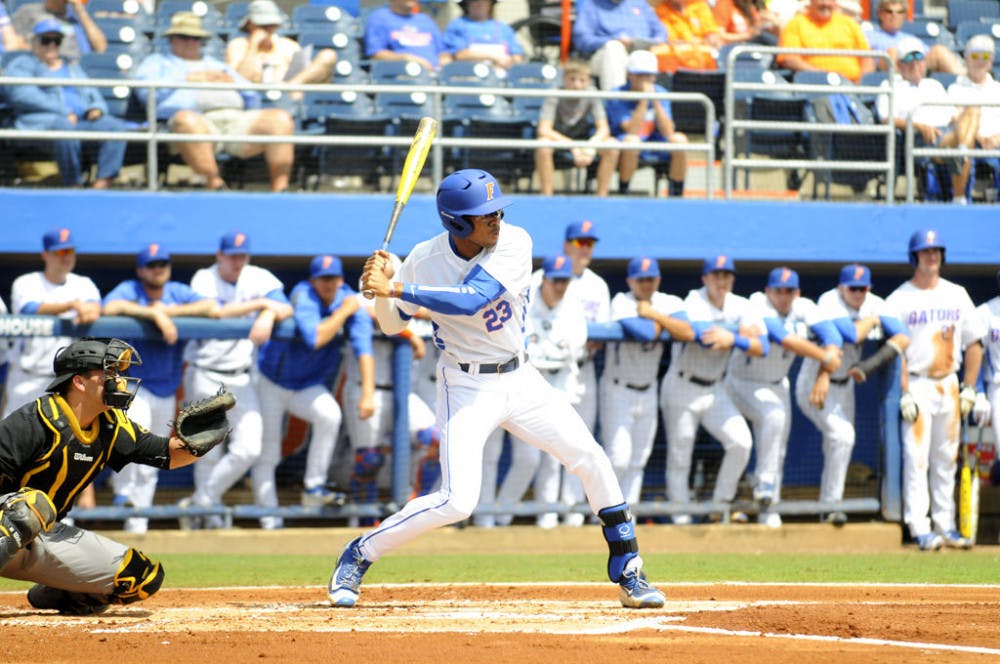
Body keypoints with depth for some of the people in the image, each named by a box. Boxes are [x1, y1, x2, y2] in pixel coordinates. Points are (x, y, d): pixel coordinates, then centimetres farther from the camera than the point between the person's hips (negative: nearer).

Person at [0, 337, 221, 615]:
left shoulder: (112, 427, 4)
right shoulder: (37, 419, -19)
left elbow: (169, 455, 10)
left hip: (47, 536, 8)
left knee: (145, 576, 2)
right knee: (34, 504, -42)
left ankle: (51, 596, 16)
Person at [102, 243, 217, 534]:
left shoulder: (179, 293, 5)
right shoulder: (128, 290, -6)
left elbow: (211, 307, -10)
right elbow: (110, 308, -28)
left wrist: (170, 311, -17)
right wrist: (154, 314, -30)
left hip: (166, 392, 4)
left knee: (150, 466, 7)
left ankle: (136, 526, 15)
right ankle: (123, 492, -17)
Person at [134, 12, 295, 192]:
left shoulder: (216, 65, 39)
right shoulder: (157, 61, 28)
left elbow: (253, 99, 32)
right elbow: (145, 91, 5)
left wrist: (232, 83, 12)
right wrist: (188, 79, 5)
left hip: (236, 118, 5)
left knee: (280, 118, -21)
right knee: (186, 120, -43)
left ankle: (279, 187, -34)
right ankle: (214, 185, -50)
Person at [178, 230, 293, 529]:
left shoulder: (259, 278, 6)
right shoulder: (204, 279, -5)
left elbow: (285, 308, -4)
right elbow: (214, 312, -23)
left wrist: (268, 316, -26)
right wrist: (260, 303, -22)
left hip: (242, 378, 4)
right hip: (205, 377, -4)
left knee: (248, 448, -8)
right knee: (209, 453, -2)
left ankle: (200, 502, 6)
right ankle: (206, 511, 15)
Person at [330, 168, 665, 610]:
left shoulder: (514, 243, -16)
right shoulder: (425, 260, -12)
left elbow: (470, 300, -30)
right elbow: (392, 324, 2)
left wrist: (396, 288, -32)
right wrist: (382, 289, -19)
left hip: (519, 378, 3)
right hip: (466, 386, -3)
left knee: (592, 460, -1)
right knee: (457, 502, -16)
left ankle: (628, 575, 12)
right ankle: (358, 555, 2)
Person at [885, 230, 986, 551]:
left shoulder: (957, 295, 10)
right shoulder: (899, 300, -4)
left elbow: (974, 343, 12)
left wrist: (968, 389, 5)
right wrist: (905, 394, -16)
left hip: (949, 386, 5)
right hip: (917, 384, -5)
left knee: (946, 459, 8)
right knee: (916, 458, -9)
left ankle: (945, 526, 13)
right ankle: (919, 529, -9)